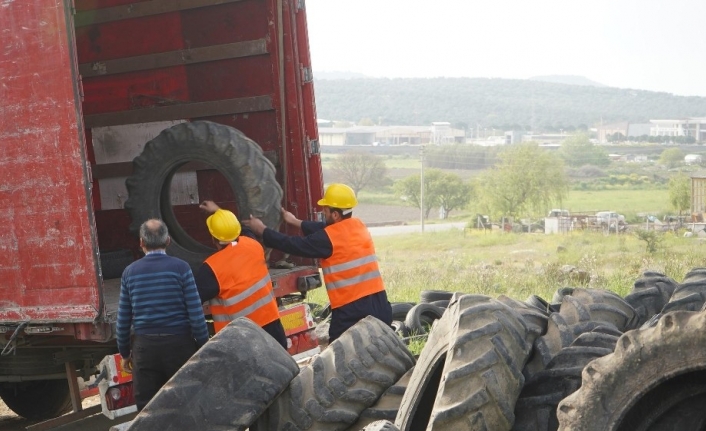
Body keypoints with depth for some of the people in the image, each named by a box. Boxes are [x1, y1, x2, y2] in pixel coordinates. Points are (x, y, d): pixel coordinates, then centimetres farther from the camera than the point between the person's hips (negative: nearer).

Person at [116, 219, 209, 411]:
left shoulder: (130, 272, 1)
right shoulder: (180, 268, -7)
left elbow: (123, 320, 5)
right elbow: (196, 314, -9)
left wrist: (124, 353, 17)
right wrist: (203, 348, 2)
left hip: (145, 347, 2)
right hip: (179, 344, -2)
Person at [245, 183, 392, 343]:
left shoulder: (329, 239, -9)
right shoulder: (359, 226, 11)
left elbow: (294, 245, 0)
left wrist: (262, 230, 12)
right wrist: (296, 222, 34)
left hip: (351, 309, -7)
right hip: (379, 304, 7)